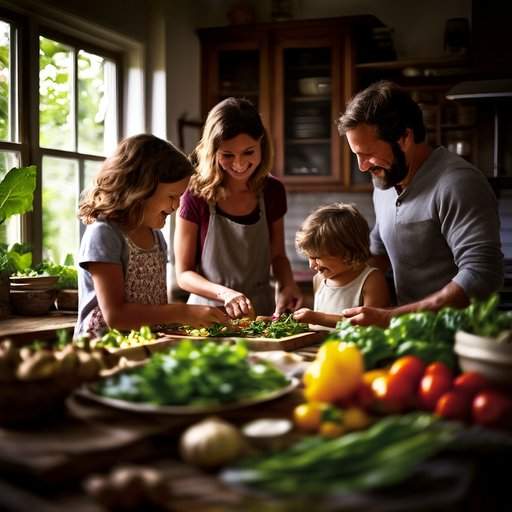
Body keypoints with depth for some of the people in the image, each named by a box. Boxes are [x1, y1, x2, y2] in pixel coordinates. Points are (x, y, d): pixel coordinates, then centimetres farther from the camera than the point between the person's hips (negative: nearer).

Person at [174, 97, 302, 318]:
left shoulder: (273, 191, 2)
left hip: (261, 312, 3)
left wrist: (286, 285, -3)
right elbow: (184, 273, -4)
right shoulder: (197, 196, -9)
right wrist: (224, 293, -20)